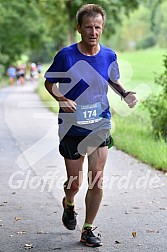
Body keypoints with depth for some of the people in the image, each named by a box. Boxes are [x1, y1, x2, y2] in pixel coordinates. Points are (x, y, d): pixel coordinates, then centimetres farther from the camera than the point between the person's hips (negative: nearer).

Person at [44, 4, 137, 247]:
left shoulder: (109, 56, -2)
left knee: (96, 179, -5)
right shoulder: (66, 55, -11)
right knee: (75, 183, 7)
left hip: (100, 125, 2)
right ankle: (69, 204, 44)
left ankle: (88, 229, 11)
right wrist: (62, 99, -19)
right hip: (72, 125, -2)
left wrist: (126, 94, -4)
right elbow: (49, 82, 1)